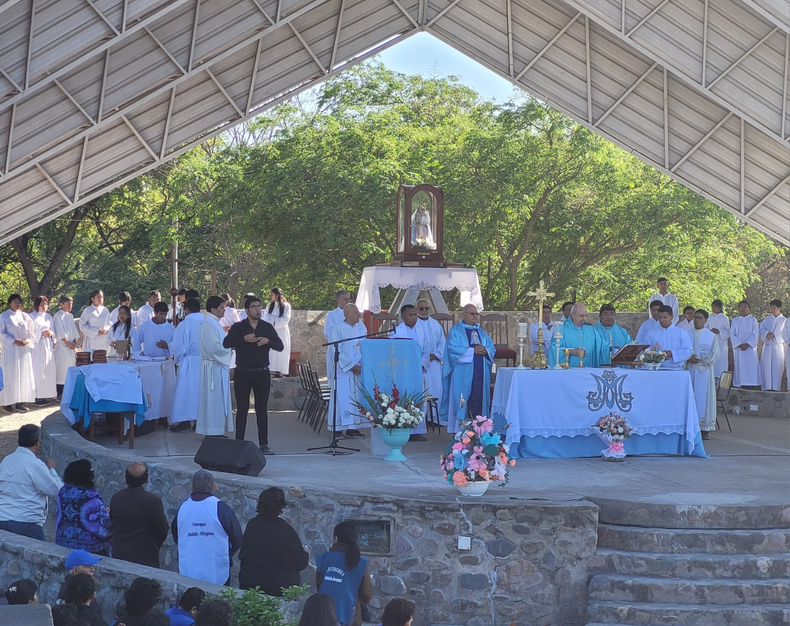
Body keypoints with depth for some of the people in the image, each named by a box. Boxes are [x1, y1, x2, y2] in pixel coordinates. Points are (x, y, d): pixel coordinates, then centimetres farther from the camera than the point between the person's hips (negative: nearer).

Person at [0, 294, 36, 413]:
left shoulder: (25, 316, 11)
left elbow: (32, 331, 10)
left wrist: (28, 340, -11)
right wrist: (14, 341, -17)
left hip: (25, 350, 4)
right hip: (10, 349, -4)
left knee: (24, 375, 2)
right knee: (10, 375, -7)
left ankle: (20, 402, 6)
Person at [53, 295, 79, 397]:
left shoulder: (70, 316, 14)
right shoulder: (58, 316, -8)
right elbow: (60, 332, -12)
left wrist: (75, 342, 2)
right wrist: (68, 343, -13)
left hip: (71, 346, 7)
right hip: (62, 346, -7)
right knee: (62, 368, -7)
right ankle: (60, 393, -5)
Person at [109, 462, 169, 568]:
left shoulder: (115, 498, -4)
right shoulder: (153, 500, -17)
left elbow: (112, 525, 8)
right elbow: (163, 530, -8)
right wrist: (155, 547, 11)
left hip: (119, 556, 4)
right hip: (146, 558, -4)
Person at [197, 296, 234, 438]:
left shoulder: (213, 323, 15)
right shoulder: (208, 325, -18)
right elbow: (215, 347, -24)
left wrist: (228, 347, 6)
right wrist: (230, 347, -10)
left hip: (218, 367, 10)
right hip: (213, 367, -10)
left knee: (218, 400, 13)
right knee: (214, 399, -5)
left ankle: (216, 432, 18)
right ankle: (213, 432, 0)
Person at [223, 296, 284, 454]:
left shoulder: (267, 327, 7)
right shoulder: (238, 327, 1)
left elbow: (280, 346, 5)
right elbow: (226, 343, -11)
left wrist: (268, 341, -13)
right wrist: (244, 339, -21)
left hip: (262, 374, 2)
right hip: (243, 374, -2)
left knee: (262, 409, 4)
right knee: (242, 409, 2)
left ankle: (264, 444, 8)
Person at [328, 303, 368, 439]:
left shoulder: (362, 328, 10)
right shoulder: (338, 330, -7)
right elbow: (337, 352, -10)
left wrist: (365, 365, -5)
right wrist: (351, 366, -14)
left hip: (359, 370, 6)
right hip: (344, 372, -6)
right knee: (345, 399, -4)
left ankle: (354, 428, 7)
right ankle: (348, 429, -3)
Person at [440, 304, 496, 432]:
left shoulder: (481, 332, 20)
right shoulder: (456, 331, 3)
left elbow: (492, 348, 14)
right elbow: (453, 349, -11)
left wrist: (485, 351, -9)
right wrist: (472, 350, -16)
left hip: (479, 375, 5)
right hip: (462, 375, -5)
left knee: (479, 401, 1)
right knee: (462, 402, -8)